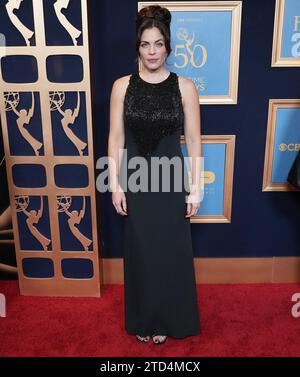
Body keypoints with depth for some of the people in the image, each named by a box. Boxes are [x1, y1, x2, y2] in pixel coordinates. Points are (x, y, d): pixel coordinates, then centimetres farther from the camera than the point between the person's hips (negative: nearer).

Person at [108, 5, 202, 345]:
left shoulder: (184, 87, -3)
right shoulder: (122, 86, -1)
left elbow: (193, 141, -3)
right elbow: (115, 139, -1)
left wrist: (196, 188, -4)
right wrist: (115, 184, -5)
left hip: (171, 180, 0)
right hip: (135, 181, 1)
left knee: (171, 252, 10)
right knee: (140, 252, 12)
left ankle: (168, 320, 34)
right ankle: (143, 320, 35)